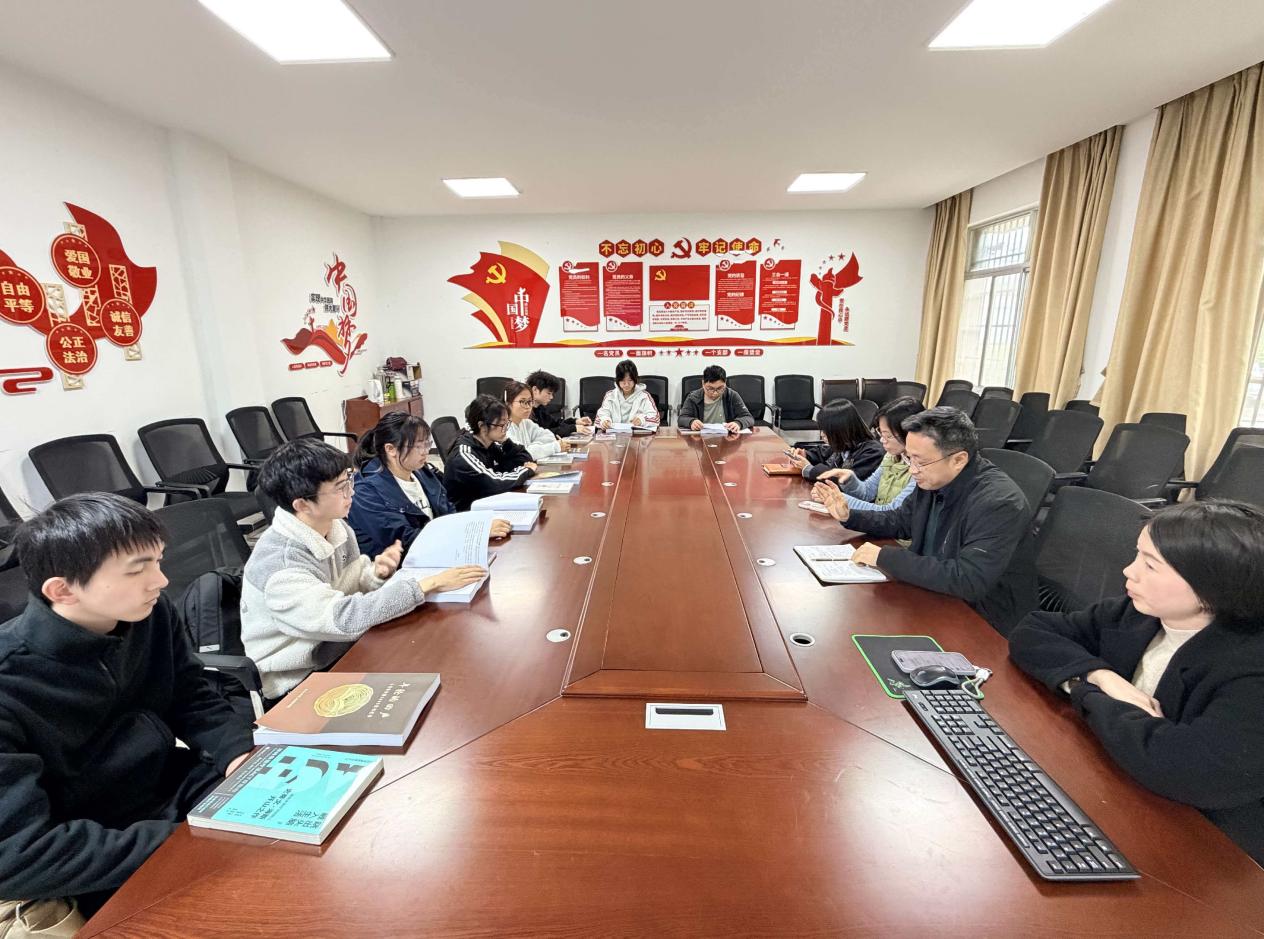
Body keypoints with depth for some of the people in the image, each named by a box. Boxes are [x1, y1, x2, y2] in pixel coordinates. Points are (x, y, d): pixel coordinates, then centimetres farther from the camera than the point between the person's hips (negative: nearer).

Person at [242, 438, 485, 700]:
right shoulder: (278, 565, -28)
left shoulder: (336, 527, -6)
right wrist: (428, 584, -35)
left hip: (333, 651, 6)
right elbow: (344, 618, -35)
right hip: (297, 686, -6)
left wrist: (377, 574, -18)